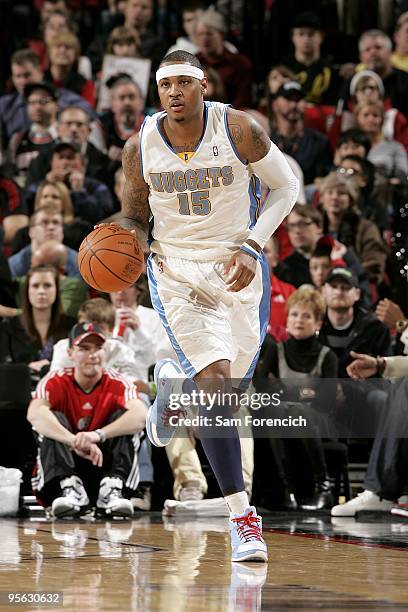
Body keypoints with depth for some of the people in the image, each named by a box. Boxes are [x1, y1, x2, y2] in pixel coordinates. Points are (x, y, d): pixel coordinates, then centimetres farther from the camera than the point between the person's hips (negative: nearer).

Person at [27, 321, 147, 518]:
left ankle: (112, 489, -32)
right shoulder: (56, 382, -6)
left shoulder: (117, 384, -6)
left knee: (123, 418, -17)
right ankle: (69, 488, -35)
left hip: (105, 467, 0)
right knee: (53, 420, -20)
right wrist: (76, 441, -43)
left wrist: (99, 435, -43)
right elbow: (34, 413, -28)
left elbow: (140, 415, -27)